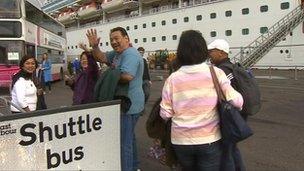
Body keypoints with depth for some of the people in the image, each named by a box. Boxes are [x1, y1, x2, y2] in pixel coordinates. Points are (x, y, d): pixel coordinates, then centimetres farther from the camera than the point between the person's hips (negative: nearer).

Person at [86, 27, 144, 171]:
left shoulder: (130, 54, -20)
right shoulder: (116, 53, 13)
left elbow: (127, 76, -34)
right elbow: (101, 58, 15)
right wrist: (95, 46, -4)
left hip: (129, 105, -11)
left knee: (124, 141, -5)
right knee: (129, 137, 24)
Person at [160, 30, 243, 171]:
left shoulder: (172, 78, -7)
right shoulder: (216, 73, -9)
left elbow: (165, 114, -5)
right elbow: (236, 101, -12)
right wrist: (239, 104, 10)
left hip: (181, 141, 2)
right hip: (210, 140, -2)